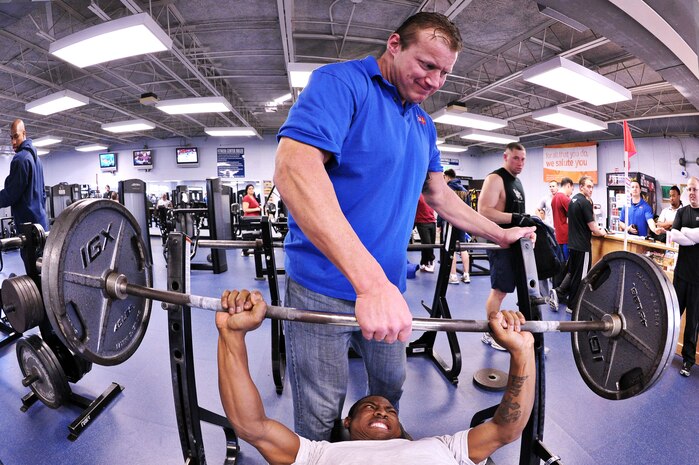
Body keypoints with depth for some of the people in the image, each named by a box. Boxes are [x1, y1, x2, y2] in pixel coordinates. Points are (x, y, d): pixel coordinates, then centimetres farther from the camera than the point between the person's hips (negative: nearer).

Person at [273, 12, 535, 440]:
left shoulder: (423, 124, 11)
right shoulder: (341, 82, -12)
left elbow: (439, 195, 23)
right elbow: (294, 167, -30)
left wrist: (500, 235, 22)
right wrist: (370, 280, -37)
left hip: (387, 286, 7)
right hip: (325, 288, -7)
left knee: (390, 389, 24)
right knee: (321, 419, 8)